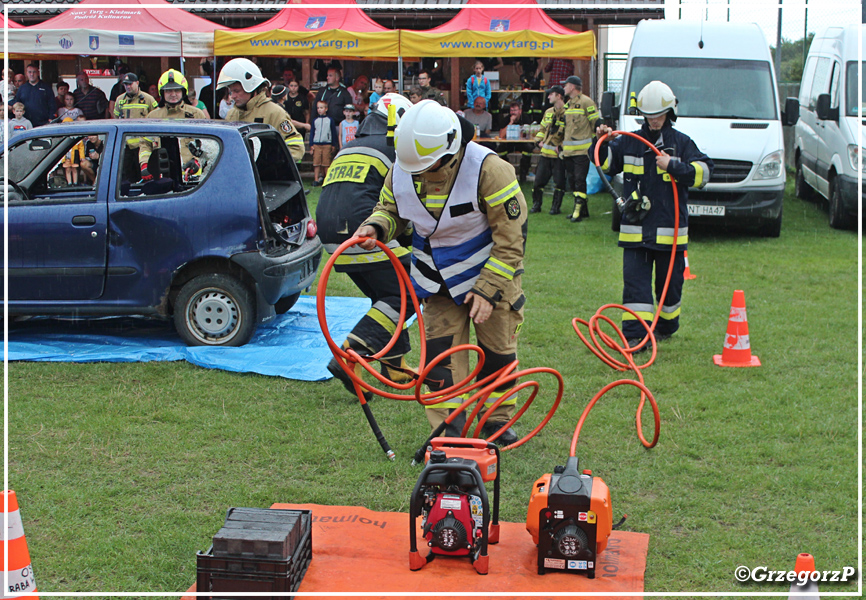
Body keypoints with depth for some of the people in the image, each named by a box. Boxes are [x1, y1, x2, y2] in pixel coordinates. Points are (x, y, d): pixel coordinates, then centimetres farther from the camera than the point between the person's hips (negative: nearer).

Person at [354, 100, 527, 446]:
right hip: (439, 282, 3)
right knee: (440, 353, -1)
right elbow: (391, 209, 9)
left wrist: (488, 290, -22)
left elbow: (511, 238, -20)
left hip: (490, 274, -3)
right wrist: (376, 227, -16)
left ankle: (498, 419, 29)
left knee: (497, 351, 9)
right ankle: (447, 427, 9)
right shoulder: (401, 171, -12)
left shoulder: (488, 170, -26)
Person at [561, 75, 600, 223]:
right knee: (571, 179, 8)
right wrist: (562, 144, 23)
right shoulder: (567, 105, 18)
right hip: (568, 150, 8)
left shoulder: (586, 102, -7)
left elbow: (596, 123, -6)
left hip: (582, 150, -8)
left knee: (579, 179, -11)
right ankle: (582, 209, 15)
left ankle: (579, 210, -12)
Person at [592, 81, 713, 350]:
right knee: (635, 282, -6)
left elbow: (704, 172, -5)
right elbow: (605, 164, 12)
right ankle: (635, 334, -7)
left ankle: (666, 327, 33)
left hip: (670, 229, 0)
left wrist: (673, 165, -18)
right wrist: (602, 143, -7)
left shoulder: (681, 143, 3)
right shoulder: (628, 142, 6)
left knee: (669, 282, 12)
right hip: (635, 229, 0)